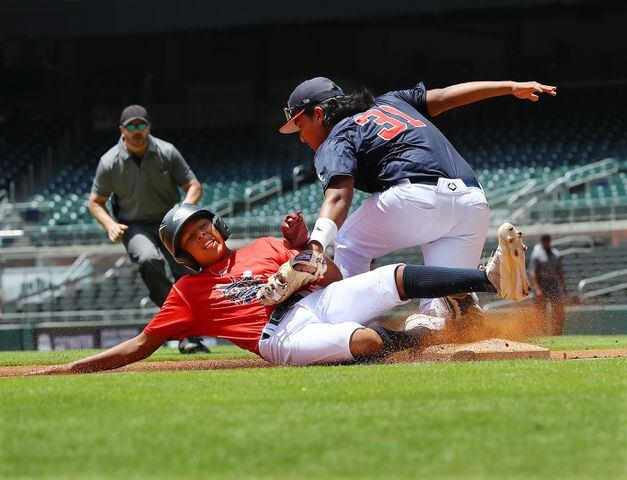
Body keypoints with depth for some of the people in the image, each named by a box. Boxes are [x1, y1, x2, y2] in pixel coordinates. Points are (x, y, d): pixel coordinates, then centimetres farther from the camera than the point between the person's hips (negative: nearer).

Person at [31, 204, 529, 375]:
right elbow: (141, 345, 13)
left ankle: (494, 276, -28)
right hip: (283, 339, -4)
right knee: (366, 339, -37)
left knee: (398, 277, -18)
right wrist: (70, 368, 6)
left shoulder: (267, 248, 23)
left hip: (320, 302, 4)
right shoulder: (188, 292, 16)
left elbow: (332, 278, 17)